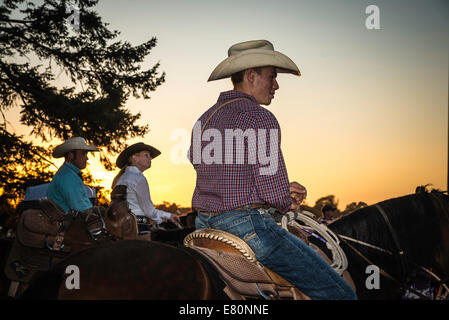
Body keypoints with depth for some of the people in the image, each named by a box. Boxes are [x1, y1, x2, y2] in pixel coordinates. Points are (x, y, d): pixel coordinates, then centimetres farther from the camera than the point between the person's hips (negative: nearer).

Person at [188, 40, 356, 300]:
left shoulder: (205, 119, 14)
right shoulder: (260, 118, -11)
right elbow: (271, 188, -16)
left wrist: (284, 191, 15)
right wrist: (288, 203, 7)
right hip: (247, 225, -9)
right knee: (340, 293, -4)